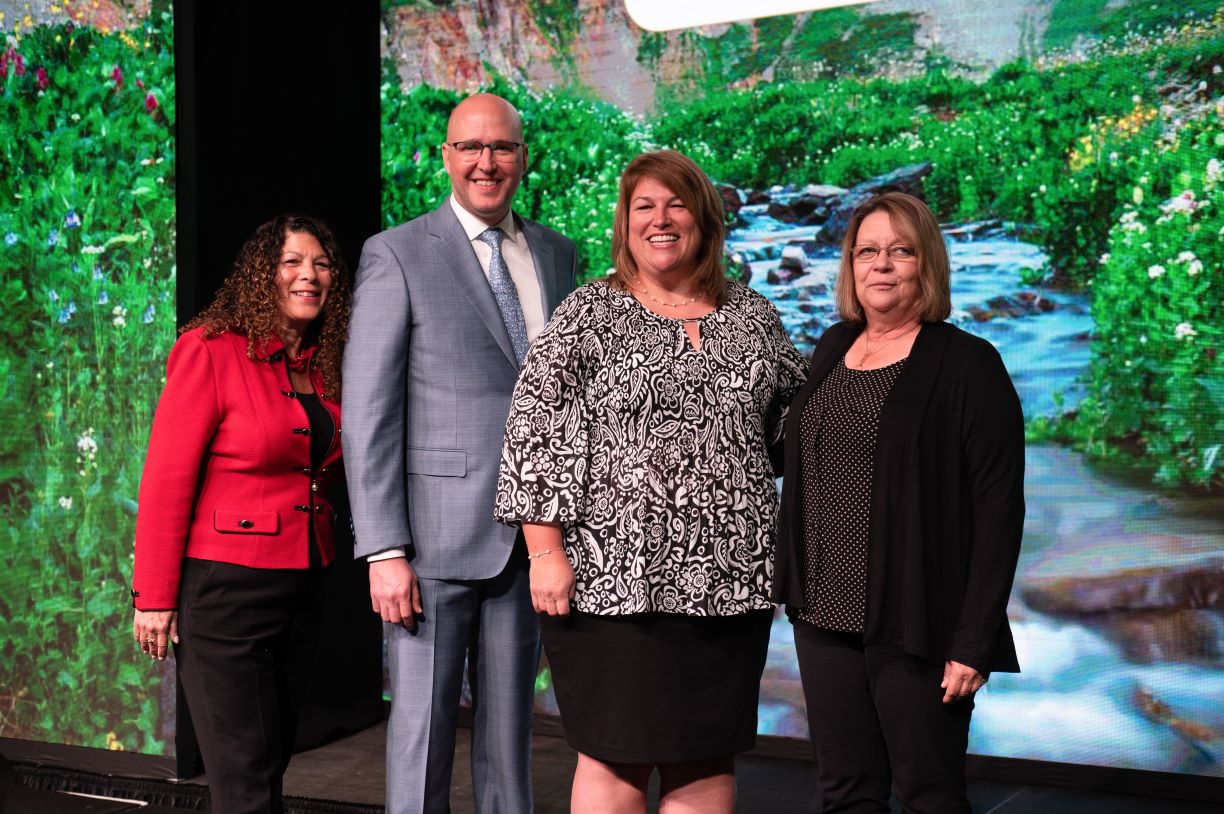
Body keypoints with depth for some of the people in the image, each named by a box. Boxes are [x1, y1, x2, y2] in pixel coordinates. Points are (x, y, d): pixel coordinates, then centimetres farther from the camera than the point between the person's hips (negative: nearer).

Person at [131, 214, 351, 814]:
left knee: (277, 758, 16)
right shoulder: (211, 351, -9)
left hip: (305, 585, 6)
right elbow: (166, 479, -11)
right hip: (226, 585, -6)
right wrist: (154, 598, -12)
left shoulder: (327, 367, 9)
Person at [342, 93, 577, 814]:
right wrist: (385, 551, -13)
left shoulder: (557, 254, 12)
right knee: (423, 731, 3)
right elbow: (368, 412, -7)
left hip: (529, 536, 5)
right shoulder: (397, 255, -3)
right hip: (436, 537, -4)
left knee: (510, 730, 13)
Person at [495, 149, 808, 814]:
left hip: (730, 579, 4)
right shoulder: (590, 314, 0)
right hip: (616, 578, -3)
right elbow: (533, 429, -5)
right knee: (616, 760, 1)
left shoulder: (753, 316, 12)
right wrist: (546, 550, -12)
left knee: (708, 759, 9)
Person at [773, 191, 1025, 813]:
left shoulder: (968, 364, -7)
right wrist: (797, 588, 11)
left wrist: (974, 642, -17)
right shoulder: (832, 349, 12)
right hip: (825, 618, 6)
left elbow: (999, 510, -12)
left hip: (913, 629, -6)